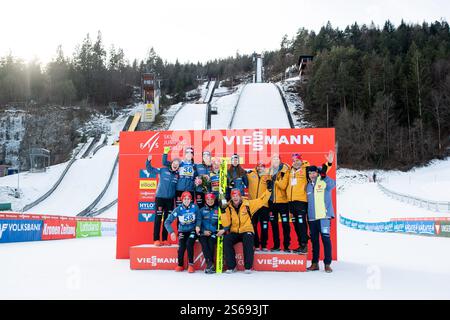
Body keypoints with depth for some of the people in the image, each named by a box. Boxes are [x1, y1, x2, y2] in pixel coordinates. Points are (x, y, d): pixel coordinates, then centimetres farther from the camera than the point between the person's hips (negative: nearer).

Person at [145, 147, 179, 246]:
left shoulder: (178, 174, 5)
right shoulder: (163, 170, -2)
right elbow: (150, 169, 0)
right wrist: (148, 161, -14)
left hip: (170, 199, 3)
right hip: (160, 197, -3)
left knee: (167, 219, 8)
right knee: (158, 218, -2)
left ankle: (165, 239, 16)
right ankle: (156, 239, 3)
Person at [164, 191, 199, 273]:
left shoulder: (194, 207, -9)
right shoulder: (178, 209, -10)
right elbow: (167, 222, -11)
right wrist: (171, 232, -25)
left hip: (192, 231, 0)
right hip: (182, 232, 1)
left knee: (189, 243, -27)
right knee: (181, 246, -23)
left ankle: (191, 265, -14)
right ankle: (180, 265, -1)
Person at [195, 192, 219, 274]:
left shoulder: (218, 210, 11)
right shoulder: (202, 210, 14)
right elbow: (199, 220, 1)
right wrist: (198, 227, -20)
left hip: (213, 233, -1)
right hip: (203, 232, 1)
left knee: (211, 242, -29)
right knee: (203, 242, -28)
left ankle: (209, 265, -27)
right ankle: (210, 264, -30)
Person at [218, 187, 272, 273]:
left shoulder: (248, 204, -2)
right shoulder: (228, 207, 2)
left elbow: (262, 200, -2)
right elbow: (226, 223, -3)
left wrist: (268, 190, -10)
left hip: (247, 231, -2)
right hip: (234, 232, 2)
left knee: (248, 240, -34)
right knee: (226, 239, -26)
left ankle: (248, 267, -23)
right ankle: (231, 266, -14)